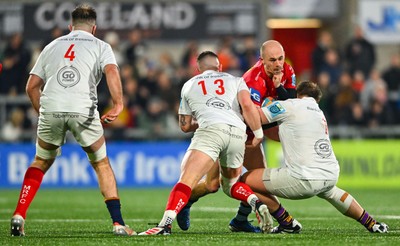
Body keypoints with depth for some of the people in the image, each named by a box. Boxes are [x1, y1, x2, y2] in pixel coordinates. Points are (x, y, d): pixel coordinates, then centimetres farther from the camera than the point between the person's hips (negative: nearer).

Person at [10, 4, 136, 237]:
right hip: (83, 110, -2)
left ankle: (19, 215, 9)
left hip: (50, 108, 2)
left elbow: (32, 86, 22)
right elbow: (111, 71, -4)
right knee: (102, 164, 16)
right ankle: (118, 223, 7)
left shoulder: (52, 46, 27)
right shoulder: (100, 46, 18)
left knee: (41, 163, 23)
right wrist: (118, 104, -9)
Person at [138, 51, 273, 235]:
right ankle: (257, 204, -1)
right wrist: (258, 134, 15)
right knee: (231, 184, 25)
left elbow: (184, 126, 31)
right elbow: (247, 105, 7)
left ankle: (165, 224, -33)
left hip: (211, 130, -3)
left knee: (186, 181, -14)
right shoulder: (235, 81, 27)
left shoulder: (189, 85, 29)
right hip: (238, 132, 3)